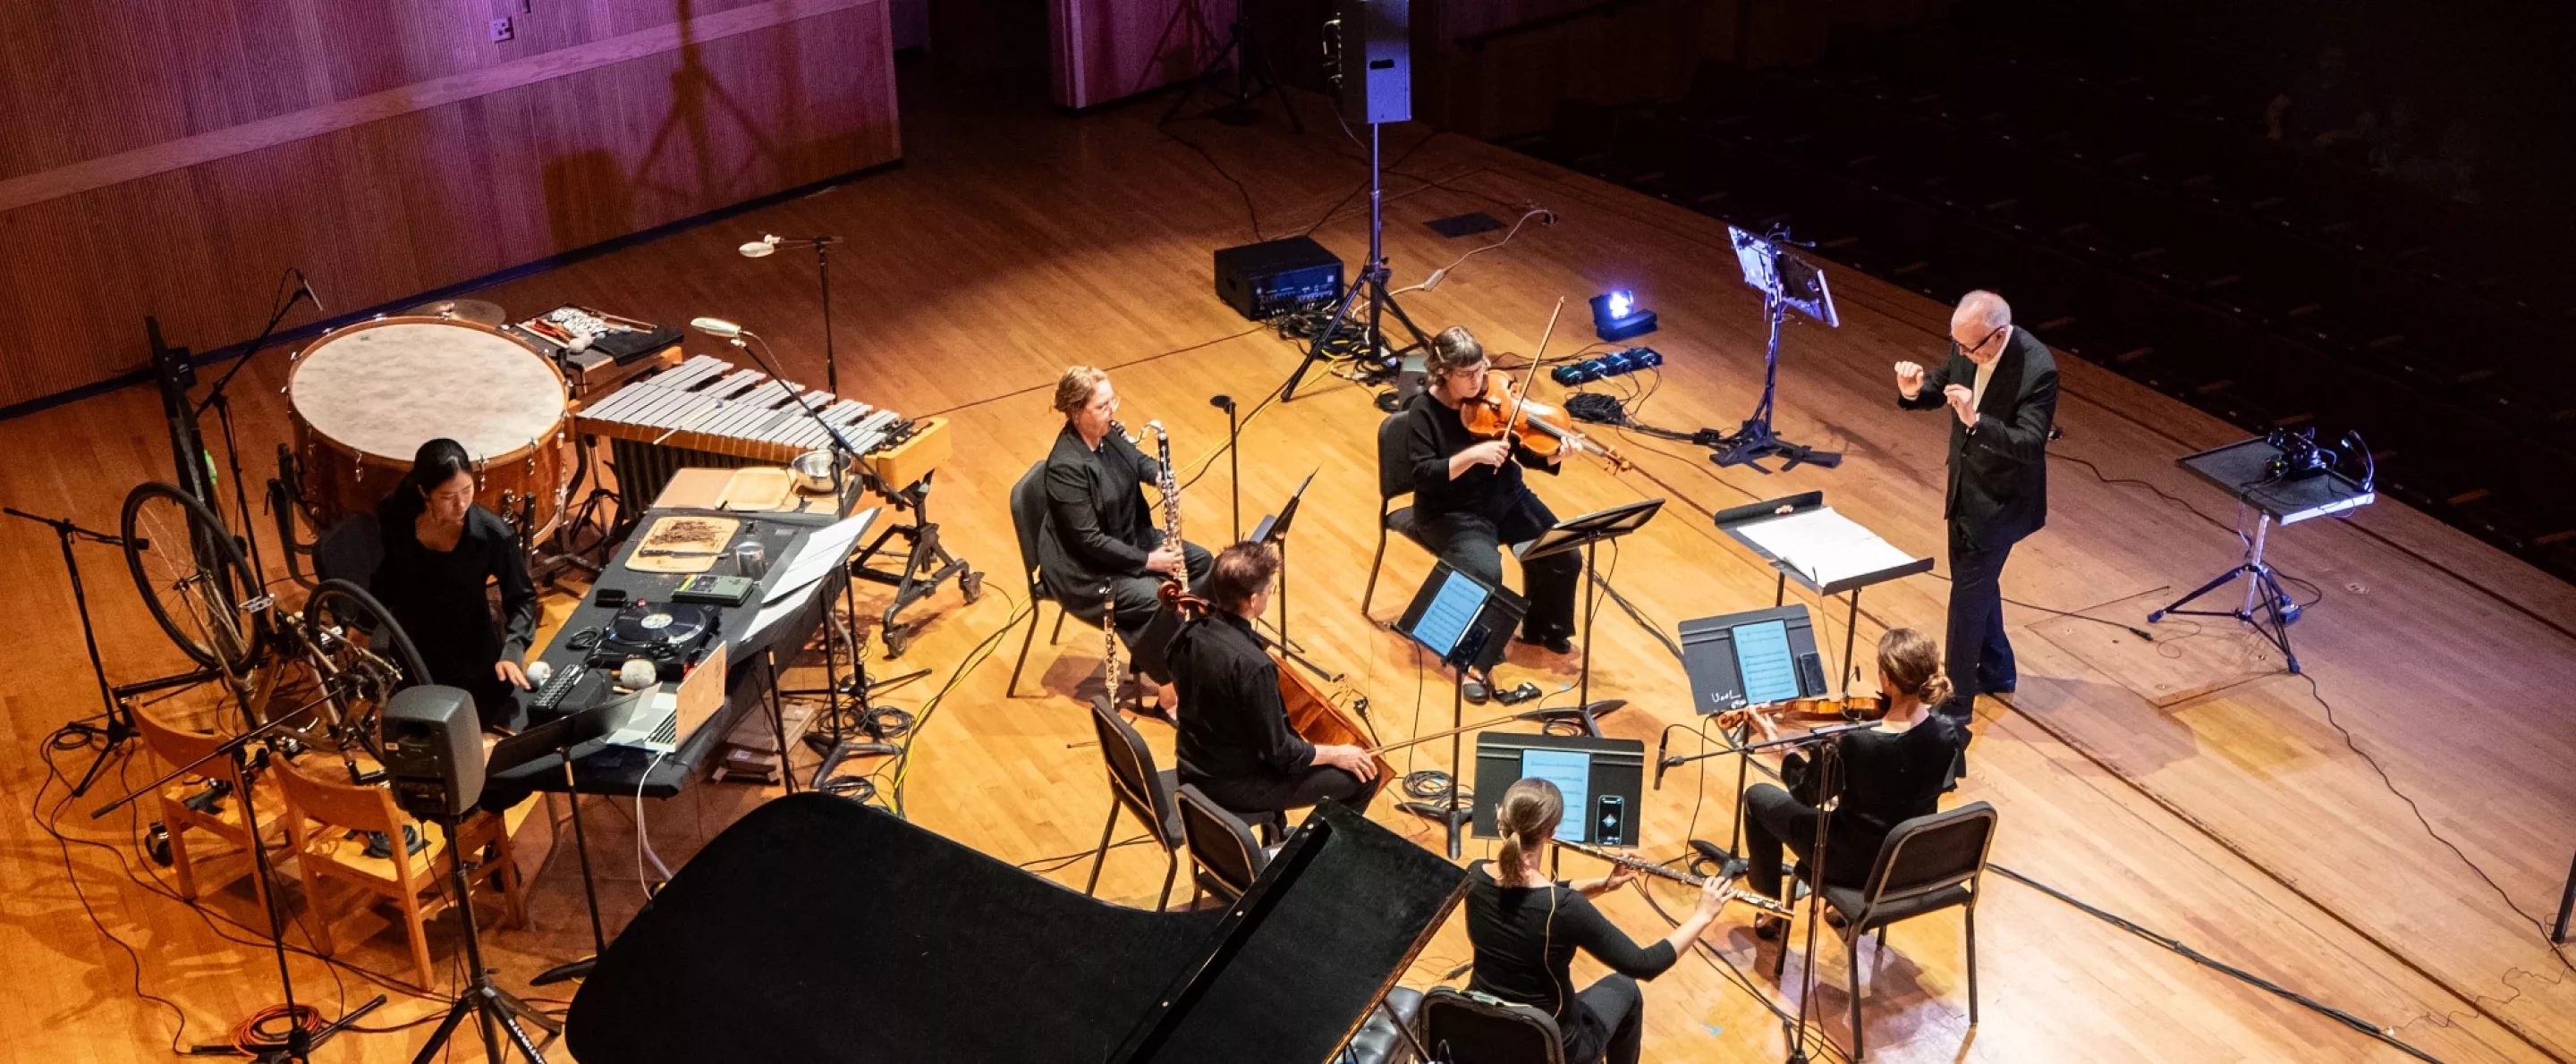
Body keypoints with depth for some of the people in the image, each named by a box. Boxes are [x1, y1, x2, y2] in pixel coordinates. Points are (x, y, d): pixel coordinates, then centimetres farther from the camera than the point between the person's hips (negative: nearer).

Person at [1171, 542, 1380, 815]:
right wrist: (1336, 754, -6)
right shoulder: (1252, 665, -32)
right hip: (1235, 785, -8)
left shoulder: (1189, 633, -8)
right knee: (1363, 775, 3)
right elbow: (1280, 753, -23)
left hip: (1195, 766, 8)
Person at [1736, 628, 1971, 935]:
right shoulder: (1950, 731, -19)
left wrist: (1776, 740, -5)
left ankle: (1771, 909, 33)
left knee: (1758, 797, 17)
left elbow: (1807, 794, -16)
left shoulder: (1859, 745, -34)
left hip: (1856, 862, -5)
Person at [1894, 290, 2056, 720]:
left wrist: (1975, 420, -47)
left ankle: (1956, 700, 10)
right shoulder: (1966, 345, -9)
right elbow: (1940, 385, 7)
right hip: (1965, 487, 8)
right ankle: (1997, 670, 43)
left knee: (1968, 593, -2)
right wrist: (1914, 391, -17)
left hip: (2002, 500, -8)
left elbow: (2031, 444, -33)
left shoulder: (2037, 369, -29)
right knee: (1975, 582, 22)